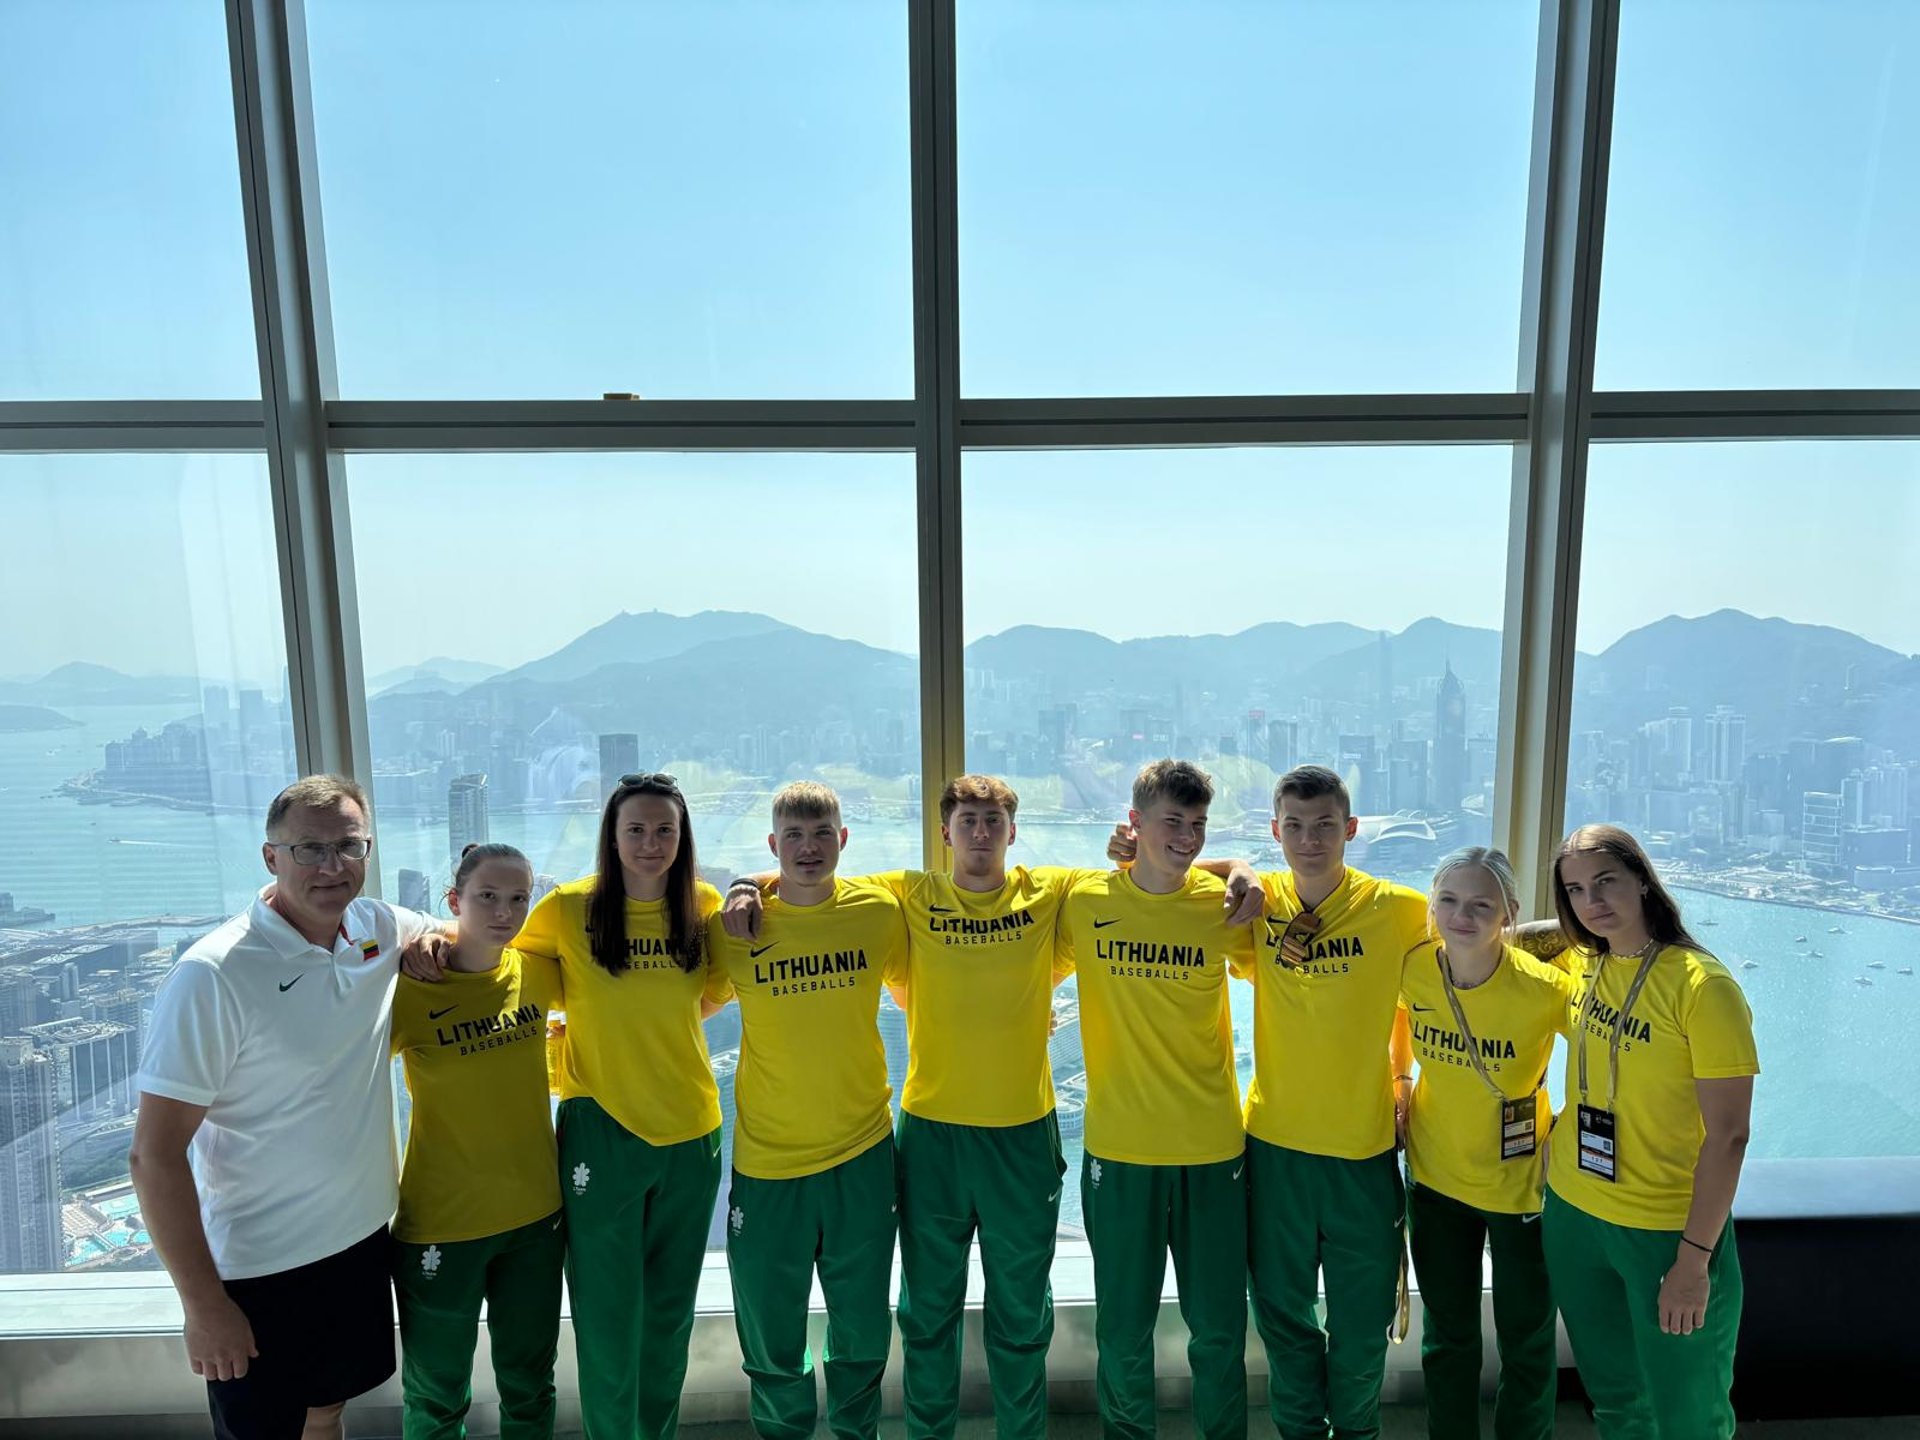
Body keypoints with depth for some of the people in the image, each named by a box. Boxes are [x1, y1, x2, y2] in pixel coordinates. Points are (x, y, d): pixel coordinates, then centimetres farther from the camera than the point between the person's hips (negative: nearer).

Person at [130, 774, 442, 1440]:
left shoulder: (379, 929, -5)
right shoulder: (214, 974, -21)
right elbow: (155, 1156, -17)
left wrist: (433, 942, -8)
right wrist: (203, 1303, -15)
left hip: (361, 1238, 5)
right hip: (260, 1270, -5)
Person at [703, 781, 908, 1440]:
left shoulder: (880, 910, -7)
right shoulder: (733, 926, -9)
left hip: (863, 1152, 1)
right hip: (767, 1160, 0)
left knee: (863, 1332, 17)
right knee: (771, 1342, 14)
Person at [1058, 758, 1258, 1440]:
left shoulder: (1225, 903, -6)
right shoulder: (1083, 899, -7)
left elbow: (1263, 969, 13)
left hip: (1212, 1148, 1)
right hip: (1117, 1148, 0)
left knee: (1219, 1327, 14)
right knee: (1123, 1328, 14)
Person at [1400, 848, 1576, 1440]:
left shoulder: (1545, 988, -26)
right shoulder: (1412, 967, -17)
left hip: (1520, 1183, -2)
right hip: (1434, 1173, 3)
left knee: (1526, 1341, 17)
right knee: (1446, 1336, 20)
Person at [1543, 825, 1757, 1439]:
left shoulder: (1701, 985, -19)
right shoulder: (1586, 966, -1)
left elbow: (1727, 1135, -18)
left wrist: (1694, 1257, -18)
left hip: (1667, 1230, -5)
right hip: (1572, 1213, 5)